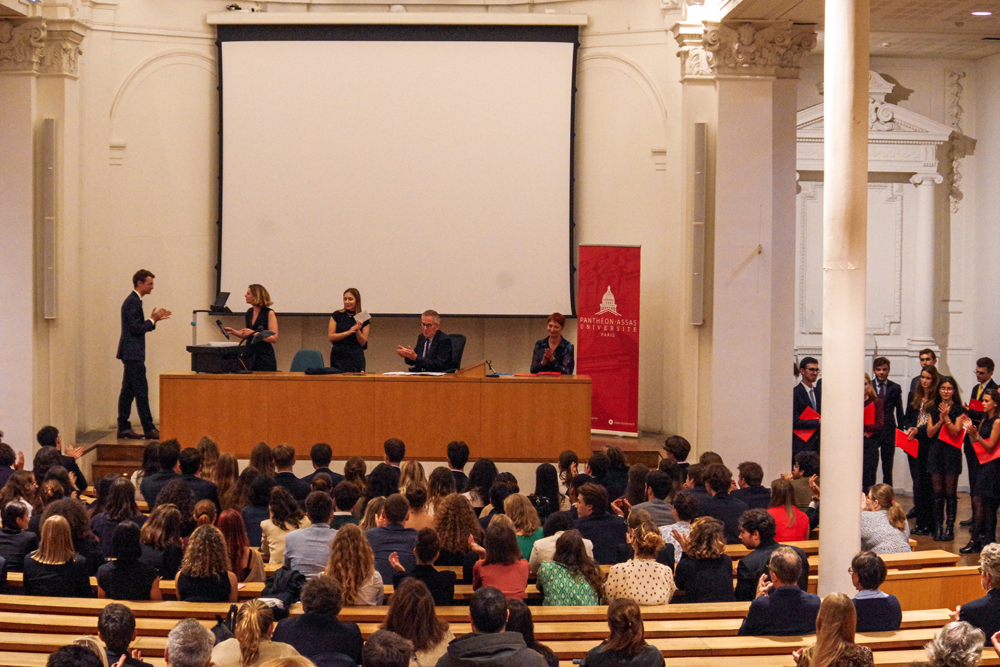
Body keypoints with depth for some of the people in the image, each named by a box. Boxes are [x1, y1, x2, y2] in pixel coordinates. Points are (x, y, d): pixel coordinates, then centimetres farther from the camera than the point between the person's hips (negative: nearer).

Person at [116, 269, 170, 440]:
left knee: (128, 392, 10)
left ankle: (123, 428, 12)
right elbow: (136, 328, -20)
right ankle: (149, 429, -7)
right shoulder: (132, 302, -15)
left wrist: (154, 319, 11)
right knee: (141, 392, -8)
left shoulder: (134, 301, 17)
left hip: (131, 354, 11)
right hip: (133, 353, -11)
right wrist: (153, 320, -10)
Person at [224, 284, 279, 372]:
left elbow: (274, 338, -12)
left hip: (264, 355, -5)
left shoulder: (269, 313, -7)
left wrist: (254, 333, -17)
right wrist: (233, 332, 7)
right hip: (249, 353, 5)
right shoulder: (249, 312, 12)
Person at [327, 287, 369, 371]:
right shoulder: (336, 316, 5)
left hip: (356, 358, 0)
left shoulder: (363, 319, 6)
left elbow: (363, 343, 5)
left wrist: (357, 331, -13)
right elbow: (330, 337, -1)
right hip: (338, 357, 0)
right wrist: (348, 332, -12)